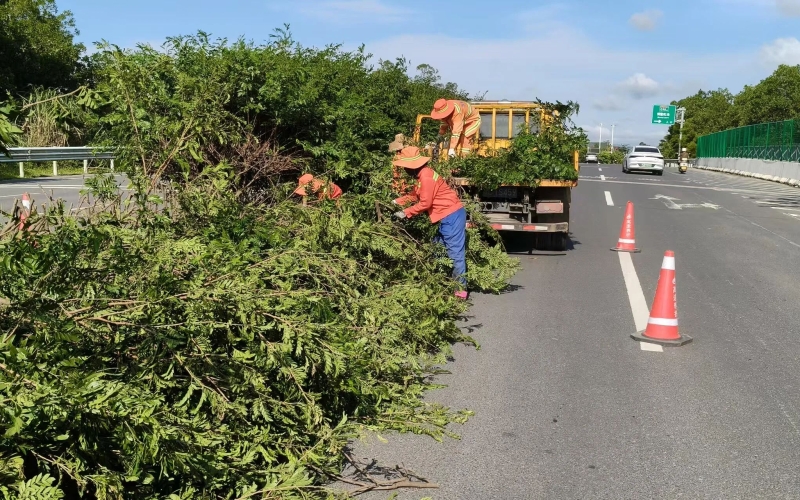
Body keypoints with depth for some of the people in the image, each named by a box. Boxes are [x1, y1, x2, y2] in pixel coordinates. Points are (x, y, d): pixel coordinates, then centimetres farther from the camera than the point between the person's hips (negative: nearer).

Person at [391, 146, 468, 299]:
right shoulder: (422, 174, 11)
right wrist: (397, 202, 13)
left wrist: (405, 213, -11)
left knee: (455, 253, -8)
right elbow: (415, 194, 21)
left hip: (451, 216, -11)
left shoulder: (426, 176, -20)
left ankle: (461, 289, -5)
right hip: (445, 216, 11)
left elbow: (425, 203, -19)